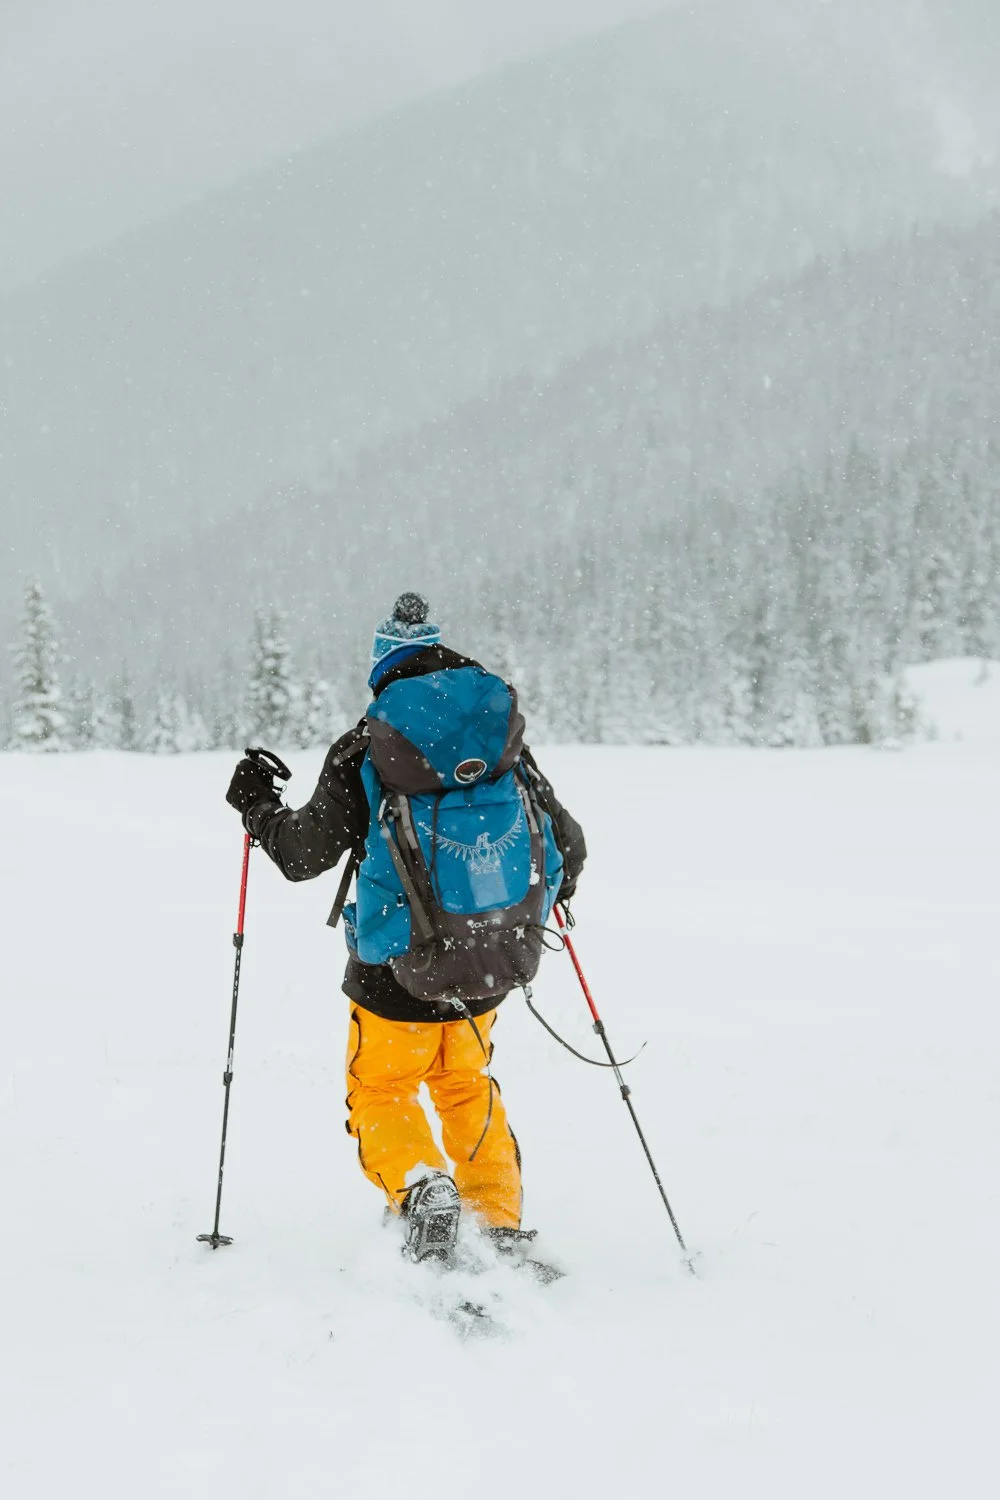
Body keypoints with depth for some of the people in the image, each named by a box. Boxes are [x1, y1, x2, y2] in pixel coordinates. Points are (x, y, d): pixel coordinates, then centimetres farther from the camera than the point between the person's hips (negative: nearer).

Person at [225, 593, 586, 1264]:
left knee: (381, 1089, 16)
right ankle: (503, 1224, 18)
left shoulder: (363, 751, -9)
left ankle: (420, 1186, -12)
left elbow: (305, 854, -10)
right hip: (493, 961, 4)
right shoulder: (506, 741, 2)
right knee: (467, 1085, 26)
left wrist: (258, 806, 10)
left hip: (400, 970, -4)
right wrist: (550, 894, 30)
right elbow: (568, 846, 7)